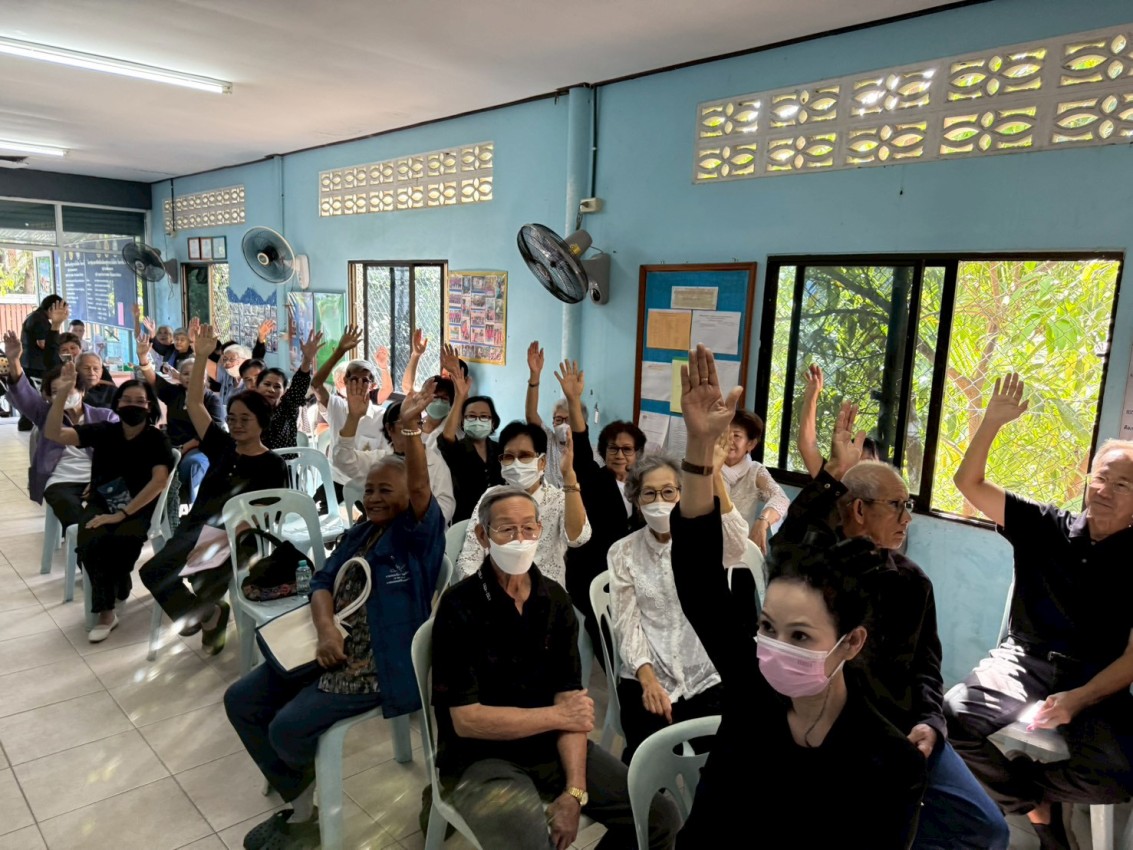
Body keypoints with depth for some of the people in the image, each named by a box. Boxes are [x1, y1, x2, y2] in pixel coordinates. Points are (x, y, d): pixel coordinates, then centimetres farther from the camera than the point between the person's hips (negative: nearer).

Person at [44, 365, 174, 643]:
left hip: (140, 508, -2)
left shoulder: (156, 439, -7)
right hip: (101, 504, 2)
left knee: (123, 540, -31)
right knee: (91, 542, -28)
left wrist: (123, 513, -24)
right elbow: (53, 433, -11)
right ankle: (106, 611, -9)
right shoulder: (103, 431, 0)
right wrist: (63, 392, -23)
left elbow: (159, 480, -18)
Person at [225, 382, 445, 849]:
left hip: (375, 664, -9)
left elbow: (421, 485, -31)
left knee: (288, 729, -20)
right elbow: (323, 581, 5)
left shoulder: (417, 533, -11)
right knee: (241, 702, 6)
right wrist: (325, 628, -15)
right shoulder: (361, 532, 12)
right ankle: (301, 803, 15)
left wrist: (410, 428, -46)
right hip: (330, 648, 9)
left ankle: (317, 794, 18)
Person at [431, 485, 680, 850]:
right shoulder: (459, 607, -15)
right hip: (480, 758, -5)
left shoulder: (556, 600, 1)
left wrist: (575, 790, -14)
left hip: (551, 746, 5)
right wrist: (558, 715, -11)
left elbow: (570, 699, -3)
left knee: (660, 817, -1)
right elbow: (466, 719, -17)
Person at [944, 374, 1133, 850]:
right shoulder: (1046, 528, 4)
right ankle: (1037, 803, 3)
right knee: (952, 718, -27)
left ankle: (1015, 787, 5)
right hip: (1024, 661, 1)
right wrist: (992, 422, -11)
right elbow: (968, 483, 1)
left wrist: (1078, 699, -21)